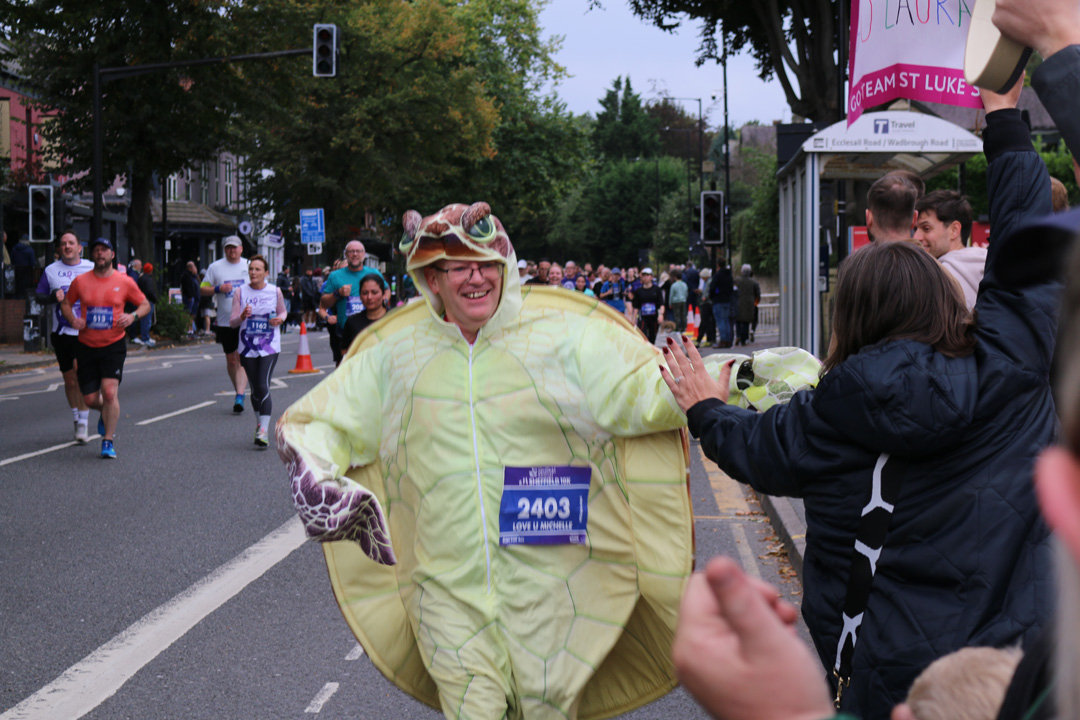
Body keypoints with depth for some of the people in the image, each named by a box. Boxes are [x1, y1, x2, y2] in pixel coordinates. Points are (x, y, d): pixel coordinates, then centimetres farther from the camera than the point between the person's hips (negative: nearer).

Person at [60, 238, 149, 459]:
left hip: (114, 345, -2)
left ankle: (108, 441, -4)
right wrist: (73, 319, -7)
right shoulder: (80, 281, 1)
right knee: (90, 399, 3)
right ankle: (106, 413, 40)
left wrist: (133, 316, -12)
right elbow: (65, 304, 14)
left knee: (110, 391, -17)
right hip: (87, 347, 2)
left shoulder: (125, 282, -1)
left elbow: (145, 304, 9)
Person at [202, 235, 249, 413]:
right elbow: (203, 289, 6)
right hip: (225, 320, 1)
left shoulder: (249, 266, 7)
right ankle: (239, 392, 26)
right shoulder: (215, 267, 5)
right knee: (231, 359, 10)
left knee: (241, 358, -12)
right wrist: (218, 288, -13)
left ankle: (240, 397, -17)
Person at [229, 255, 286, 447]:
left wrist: (280, 318, -6)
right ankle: (259, 424, 31)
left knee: (263, 387, -14)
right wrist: (242, 316, -21)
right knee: (255, 390, 9)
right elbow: (232, 322, 1)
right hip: (247, 348, 2)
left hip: (269, 347, -2)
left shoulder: (275, 291, 0)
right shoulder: (240, 292, 0)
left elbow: (283, 311, 17)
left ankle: (264, 431, -15)